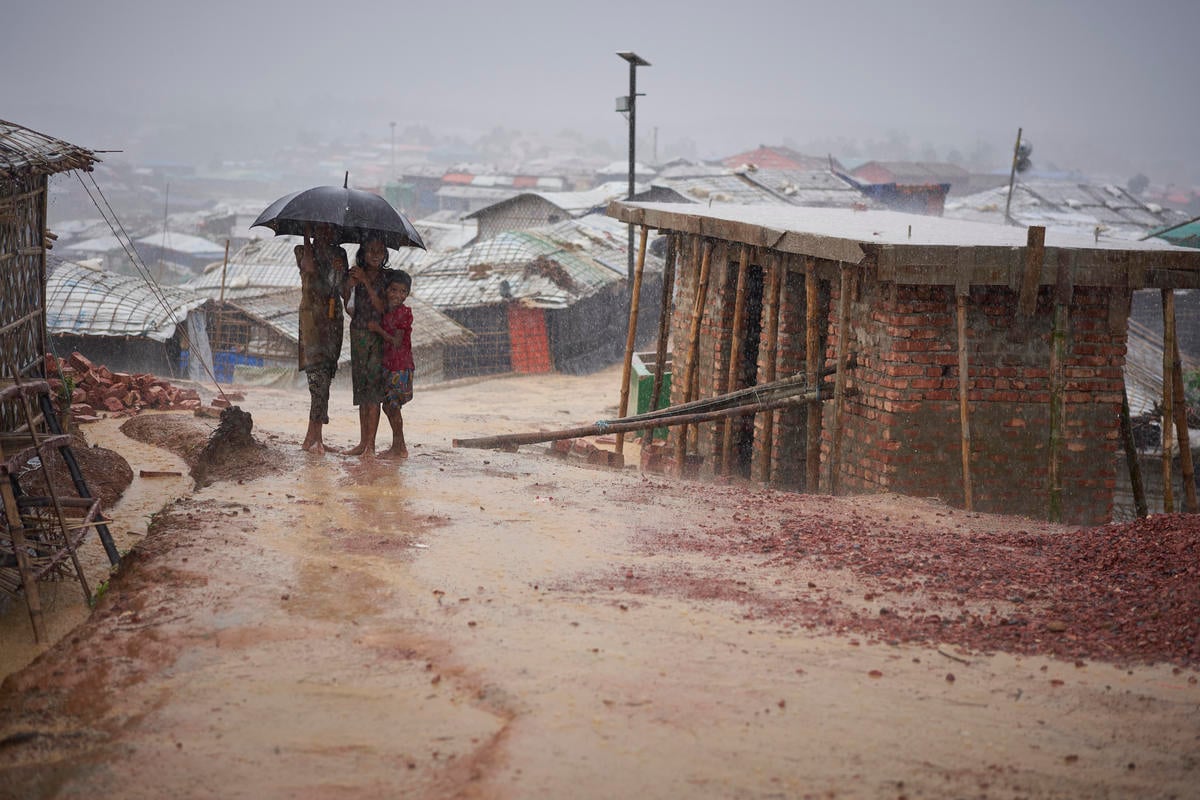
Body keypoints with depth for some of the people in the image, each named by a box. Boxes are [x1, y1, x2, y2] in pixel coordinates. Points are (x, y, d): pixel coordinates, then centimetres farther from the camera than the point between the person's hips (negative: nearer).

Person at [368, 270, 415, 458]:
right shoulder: (386, 312, 11)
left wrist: (378, 329, -13)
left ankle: (398, 448, 3)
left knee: (392, 406, -5)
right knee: (388, 406, 12)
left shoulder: (404, 313, -13)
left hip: (400, 366, -8)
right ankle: (399, 446, 22)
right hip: (388, 365, 8)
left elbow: (397, 342, -16)